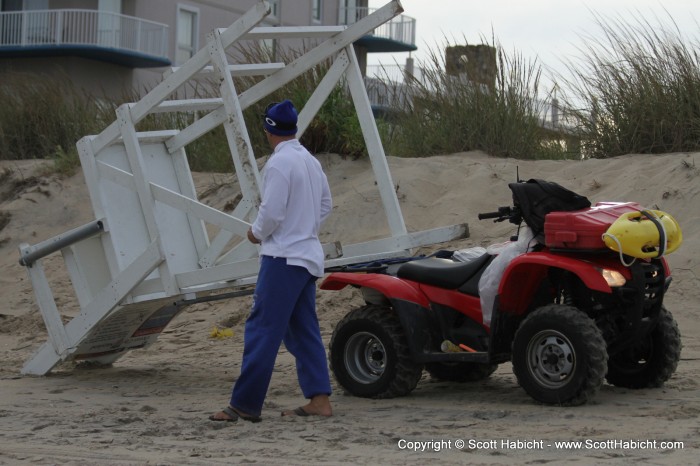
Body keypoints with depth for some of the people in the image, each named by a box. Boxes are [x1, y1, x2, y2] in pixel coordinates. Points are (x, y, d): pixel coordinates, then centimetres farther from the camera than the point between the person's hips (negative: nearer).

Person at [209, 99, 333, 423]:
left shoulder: (279, 163, -15)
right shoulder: (311, 162, 12)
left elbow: (271, 212, -18)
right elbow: (325, 205, 19)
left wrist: (257, 233, 0)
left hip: (283, 257, -9)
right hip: (308, 255, 9)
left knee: (262, 331, -6)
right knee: (303, 330, 13)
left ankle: (245, 405, -5)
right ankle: (319, 399, 9)